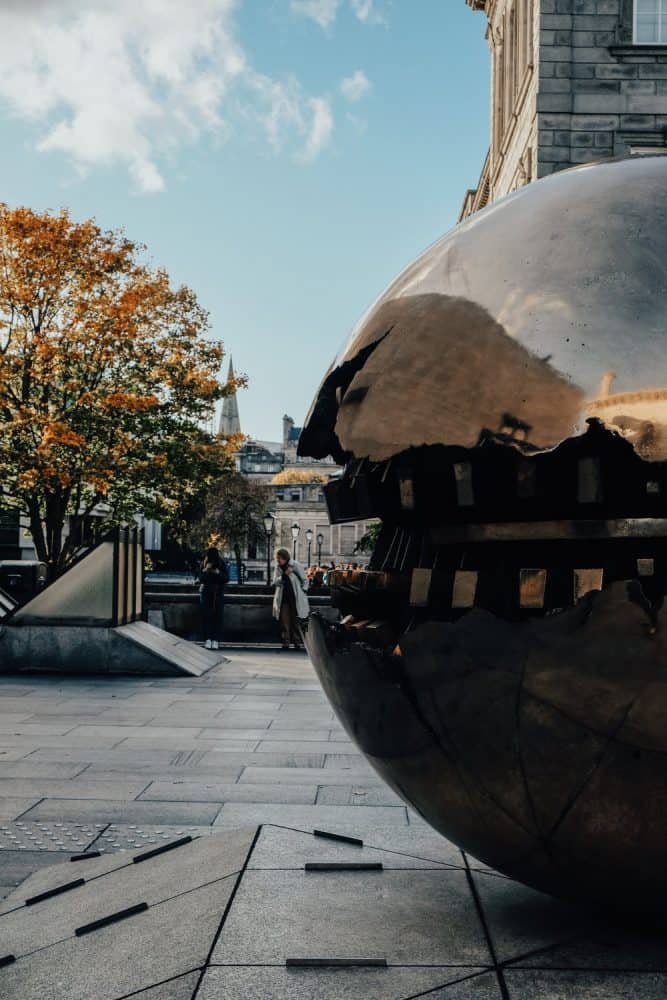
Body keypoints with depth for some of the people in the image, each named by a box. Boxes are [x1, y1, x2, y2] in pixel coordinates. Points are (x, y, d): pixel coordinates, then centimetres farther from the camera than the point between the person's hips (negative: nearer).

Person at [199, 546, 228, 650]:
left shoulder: (222, 565, -4)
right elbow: (201, 579, -6)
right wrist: (206, 570, -22)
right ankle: (208, 639, -9)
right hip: (206, 592, 1)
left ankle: (216, 640, -10)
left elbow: (226, 578, -6)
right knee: (207, 614, -9)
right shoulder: (204, 565, -2)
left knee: (218, 615, -9)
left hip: (218, 592, -1)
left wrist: (218, 573, -22)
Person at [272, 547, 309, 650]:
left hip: (295, 599, -3)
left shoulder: (296, 566, -6)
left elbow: (305, 581, 3)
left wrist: (303, 591, -5)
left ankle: (297, 642, 9)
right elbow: (275, 582, -4)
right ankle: (285, 642, 3)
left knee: (295, 621, 0)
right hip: (283, 598, 3)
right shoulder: (278, 568, 6)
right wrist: (284, 575, -18)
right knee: (284, 622, -1)